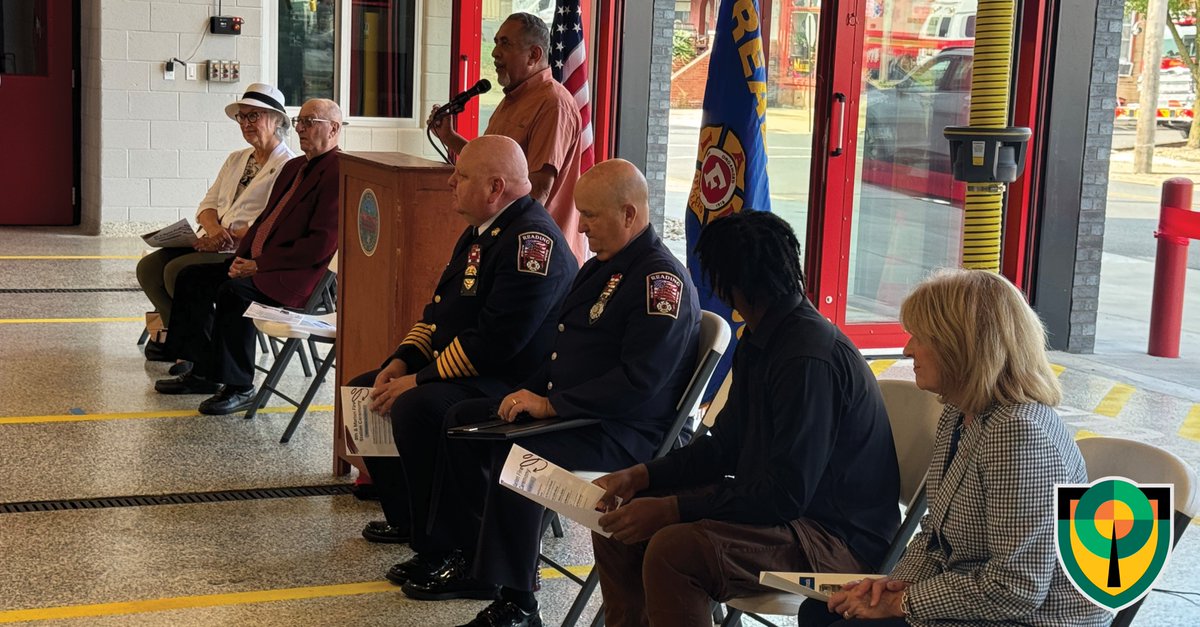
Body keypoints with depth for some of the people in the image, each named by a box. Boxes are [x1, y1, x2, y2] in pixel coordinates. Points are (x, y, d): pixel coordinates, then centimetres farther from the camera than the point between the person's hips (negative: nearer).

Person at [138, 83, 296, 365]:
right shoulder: (236, 159, 21)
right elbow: (207, 205, 16)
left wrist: (228, 237, -22)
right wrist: (214, 228, -8)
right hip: (217, 244, 8)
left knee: (177, 269, -25)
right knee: (148, 267, -9)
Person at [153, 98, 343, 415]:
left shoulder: (338, 173, -13)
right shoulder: (294, 167, 20)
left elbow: (321, 244, -21)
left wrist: (259, 265, -18)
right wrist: (243, 257, 3)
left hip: (297, 276, -11)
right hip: (259, 262, 11)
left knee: (234, 290, -31)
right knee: (193, 277, 5)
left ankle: (239, 387, -19)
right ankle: (202, 372, 10)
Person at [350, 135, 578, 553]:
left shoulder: (531, 241, -21)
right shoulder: (480, 231, 13)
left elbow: (494, 340, -27)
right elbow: (439, 309, 20)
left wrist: (419, 380, -21)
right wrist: (402, 362, 3)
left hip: (509, 385, -11)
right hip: (457, 370, 11)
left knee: (416, 407, -32)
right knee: (363, 390, 11)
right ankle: (405, 518, 18)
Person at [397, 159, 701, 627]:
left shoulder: (661, 280, -18)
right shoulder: (601, 268, 15)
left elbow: (638, 382, -26)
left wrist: (550, 405, -22)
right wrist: (533, 393, 6)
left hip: (623, 432, -11)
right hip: (565, 408, 11)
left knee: (516, 452, -32)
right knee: (463, 420, 11)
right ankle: (467, 558, 15)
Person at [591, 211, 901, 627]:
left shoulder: (810, 358, -23)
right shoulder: (760, 340, 9)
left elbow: (786, 495, -25)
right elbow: (725, 445, 16)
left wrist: (671, 509, -24)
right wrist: (640, 476, 3)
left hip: (837, 537, -10)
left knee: (673, 549, -31)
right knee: (618, 521, 4)